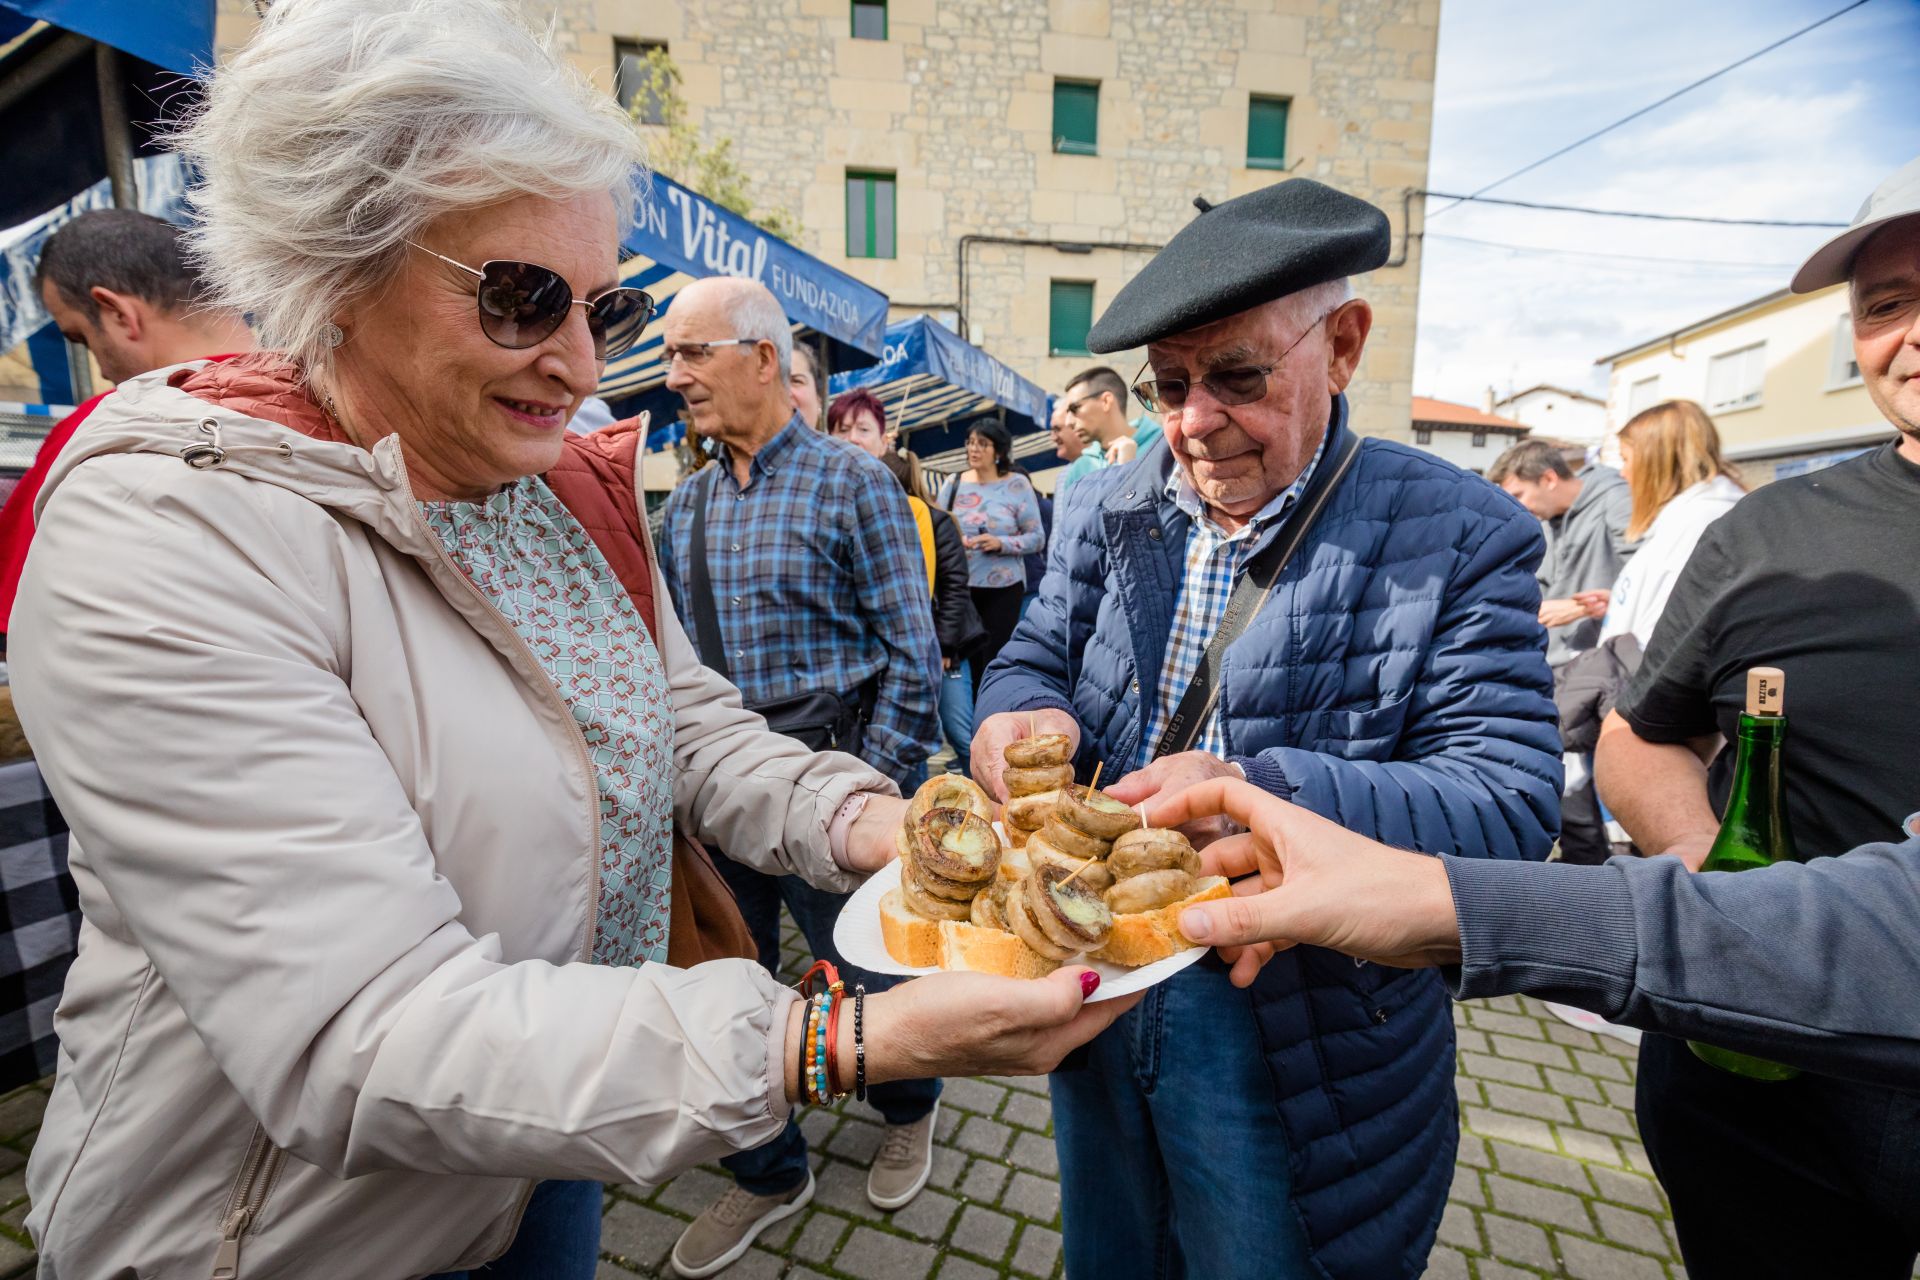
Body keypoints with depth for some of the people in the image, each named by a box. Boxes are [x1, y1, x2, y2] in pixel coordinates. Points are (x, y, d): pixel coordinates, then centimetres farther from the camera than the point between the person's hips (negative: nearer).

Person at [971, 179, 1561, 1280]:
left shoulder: (1462, 538, -14)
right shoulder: (1108, 508, 0)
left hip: (1291, 1033, -4)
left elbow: (1509, 801, -17)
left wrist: (1259, 792, -34)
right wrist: (1024, 715, -19)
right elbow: (1037, 656, 6)